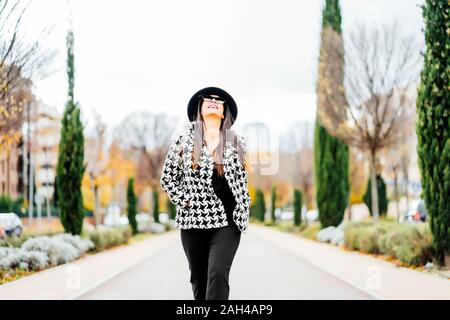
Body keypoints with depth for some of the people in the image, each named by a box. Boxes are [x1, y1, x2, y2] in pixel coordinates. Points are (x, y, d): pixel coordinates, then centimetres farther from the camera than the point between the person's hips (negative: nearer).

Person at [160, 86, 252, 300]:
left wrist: (241, 212, 8)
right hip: (194, 220, 1)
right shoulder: (183, 141, 3)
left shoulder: (237, 143, 8)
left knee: (218, 273, -17)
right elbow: (167, 179, 8)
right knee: (199, 277, 8)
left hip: (227, 222, 0)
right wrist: (185, 202, -4)